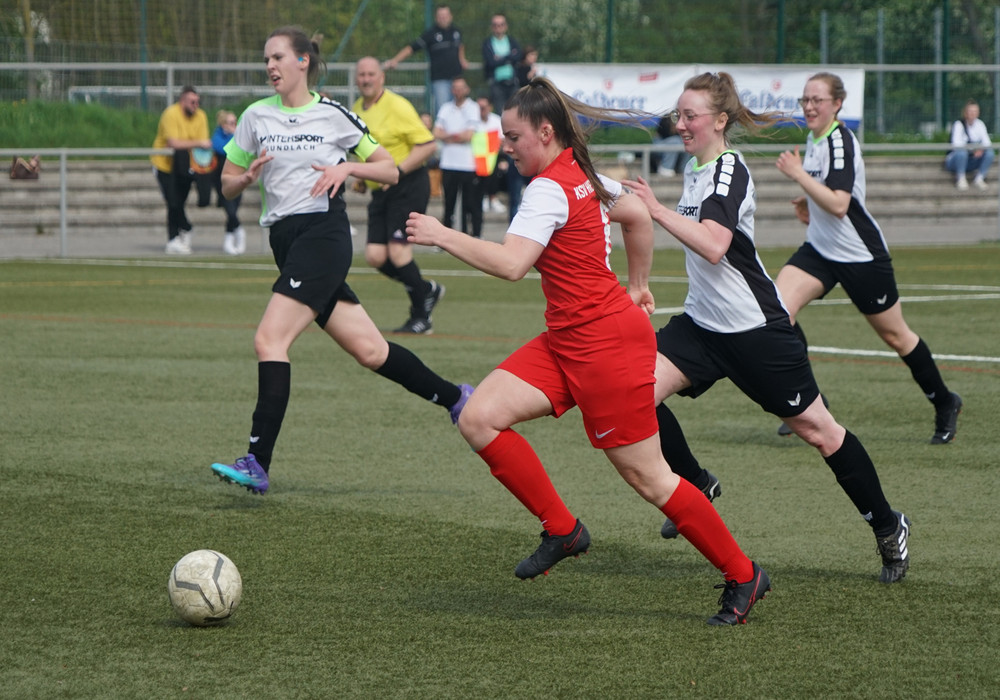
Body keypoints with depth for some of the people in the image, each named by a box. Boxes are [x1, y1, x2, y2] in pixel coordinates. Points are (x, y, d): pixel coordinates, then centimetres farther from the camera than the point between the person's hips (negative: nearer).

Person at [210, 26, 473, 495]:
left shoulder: (335, 115, 1)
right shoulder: (256, 117, 11)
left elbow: (390, 171, 7)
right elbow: (227, 186, 16)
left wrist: (348, 168, -10)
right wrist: (247, 177, -6)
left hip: (324, 233, -6)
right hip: (286, 240, 6)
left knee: (269, 340, -19)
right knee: (369, 350, 5)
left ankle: (257, 464, -23)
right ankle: (455, 398, 25)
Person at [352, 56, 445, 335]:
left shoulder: (397, 106, -12)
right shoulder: (357, 109, 11)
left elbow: (428, 145, -15)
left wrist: (397, 170, -21)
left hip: (408, 186, -8)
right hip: (380, 191, 8)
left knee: (397, 250, -15)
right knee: (375, 256, -2)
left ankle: (421, 317, -2)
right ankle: (427, 290, 20)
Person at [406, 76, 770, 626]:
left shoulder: (549, 189, -18)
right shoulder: (581, 174, 10)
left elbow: (511, 263, -30)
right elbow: (638, 217, 23)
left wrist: (443, 236, -22)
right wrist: (637, 288, 31)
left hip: (604, 342, -10)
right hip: (567, 341, 10)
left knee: (647, 477, -2)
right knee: (479, 419, -4)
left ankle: (742, 577, 11)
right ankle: (561, 529, 4)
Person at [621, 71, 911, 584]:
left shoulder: (729, 171, -17)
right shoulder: (695, 170, 10)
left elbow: (713, 246, -32)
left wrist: (658, 210, -33)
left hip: (754, 329, -8)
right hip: (702, 324, 8)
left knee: (816, 430, 1)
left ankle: (888, 528, 16)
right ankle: (695, 485, 8)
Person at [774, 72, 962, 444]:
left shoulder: (840, 142, -21)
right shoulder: (814, 139, 6)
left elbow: (838, 204, -30)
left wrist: (798, 174, -28)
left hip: (861, 256, -8)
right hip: (820, 249, 8)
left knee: (895, 336, 6)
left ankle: (945, 403, 27)